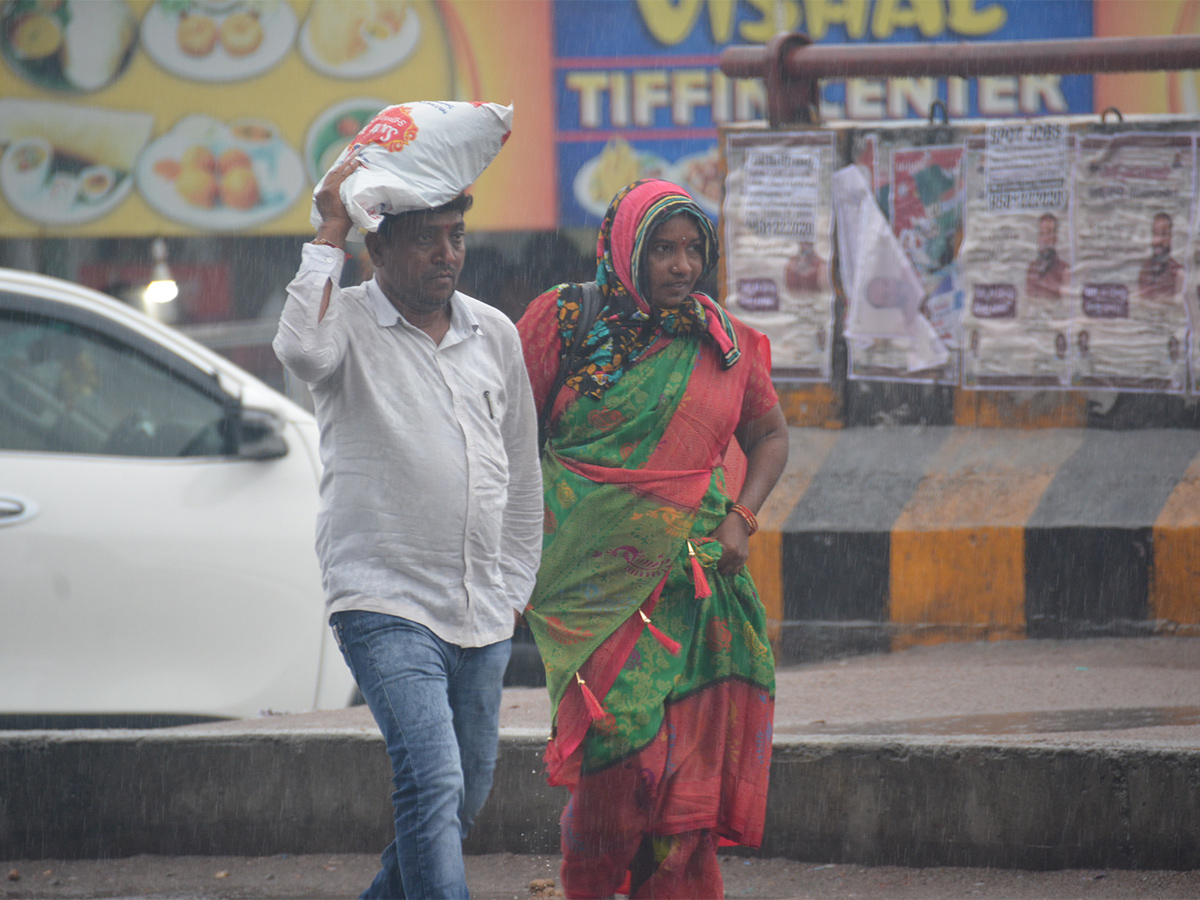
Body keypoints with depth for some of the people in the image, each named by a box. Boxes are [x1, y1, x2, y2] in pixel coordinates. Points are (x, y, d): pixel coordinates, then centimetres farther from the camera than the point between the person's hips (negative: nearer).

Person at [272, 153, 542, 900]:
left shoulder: (495, 334, 12)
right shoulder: (349, 321, -3)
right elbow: (302, 348, -29)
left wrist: (516, 587, 18)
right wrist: (329, 234, -20)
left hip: (483, 617, 6)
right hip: (387, 606, -6)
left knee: (466, 797, 13)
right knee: (433, 782, -20)